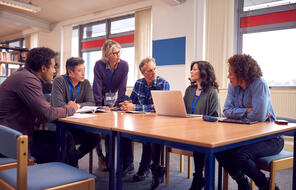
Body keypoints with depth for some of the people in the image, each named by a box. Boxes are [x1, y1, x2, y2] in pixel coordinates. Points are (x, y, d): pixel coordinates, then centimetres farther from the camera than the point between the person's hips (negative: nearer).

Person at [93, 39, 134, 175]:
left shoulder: (124, 65, -8)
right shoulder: (99, 65, -9)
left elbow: (122, 88, -9)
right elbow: (97, 87, -12)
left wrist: (117, 105, -17)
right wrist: (100, 106, -21)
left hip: (116, 99, 0)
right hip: (102, 100, 1)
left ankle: (127, 163, -13)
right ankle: (101, 155, 6)